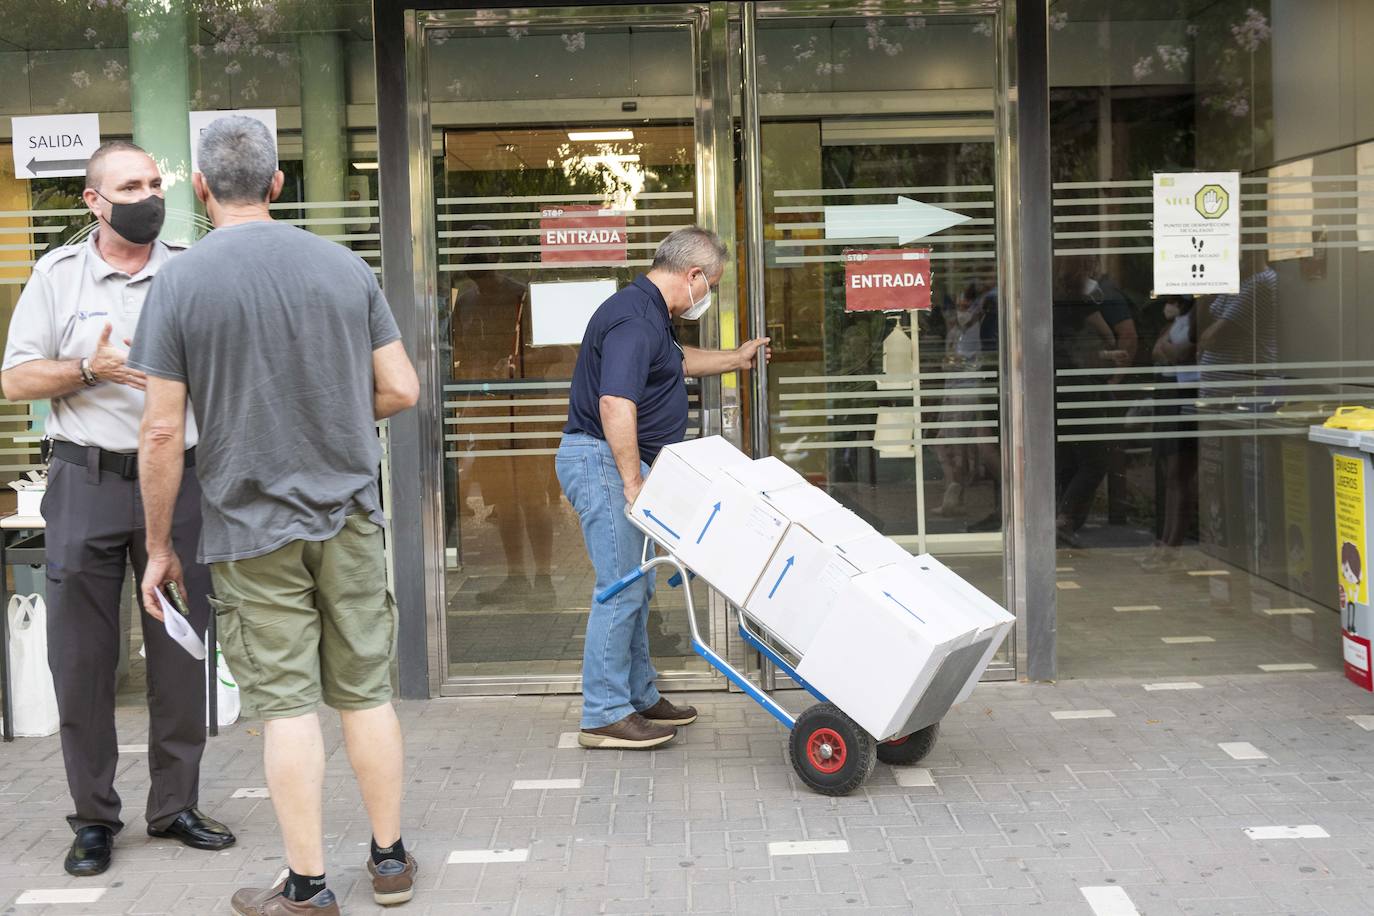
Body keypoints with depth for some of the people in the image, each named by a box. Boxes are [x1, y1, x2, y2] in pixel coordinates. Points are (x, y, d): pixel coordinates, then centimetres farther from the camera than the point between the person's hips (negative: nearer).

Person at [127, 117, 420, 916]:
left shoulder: (181, 282, -7)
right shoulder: (345, 267, 1)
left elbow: (162, 433, -8)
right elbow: (402, 390, 2)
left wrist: (158, 546, 1)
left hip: (254, 528, -3)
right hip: (350, 518, 3)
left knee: (289, 705, 3)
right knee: (367, 694, 11)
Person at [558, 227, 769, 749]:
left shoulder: (650, 314, 15)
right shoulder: (635, 319, -20)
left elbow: (674, 360, 37)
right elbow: (615, 404, -30)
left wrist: (735, 359, 44)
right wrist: (632, 483, -28)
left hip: (620, 462, 11)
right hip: (601, 459, -11)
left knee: (636, 587, 16)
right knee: (621, 589, -9)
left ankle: (639, 697, 26)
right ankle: (603, 716, -4)